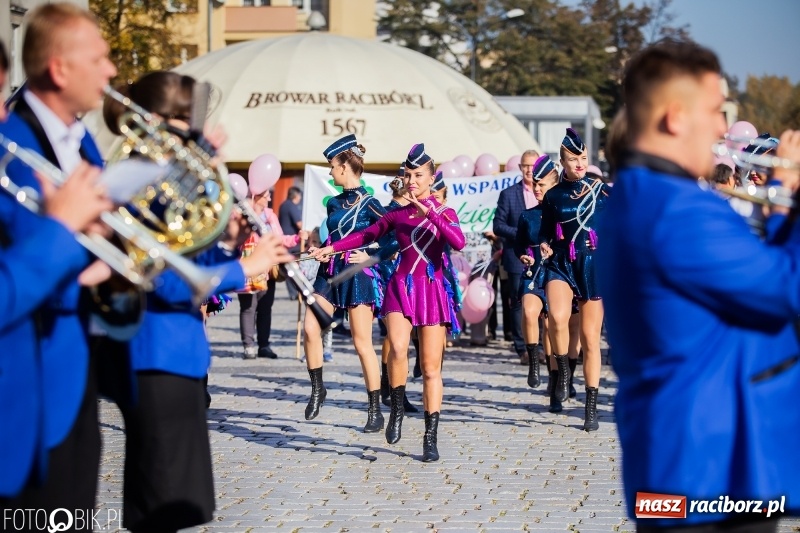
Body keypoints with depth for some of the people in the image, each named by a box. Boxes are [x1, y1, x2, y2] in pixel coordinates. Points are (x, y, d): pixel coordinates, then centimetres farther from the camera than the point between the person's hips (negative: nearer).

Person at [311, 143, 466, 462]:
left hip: (432, 291, -1)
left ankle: (431, 438, 5)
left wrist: (429, 214, -22)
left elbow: (459, 243, -15)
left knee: (431, 367, -2)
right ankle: (397, 408, -3)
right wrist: (332, 248, 11)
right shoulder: (397, 214, 10)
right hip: (401, 288, 1)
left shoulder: (445, 214, 4)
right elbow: (367, 235, 21)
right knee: (398, 349, -26)